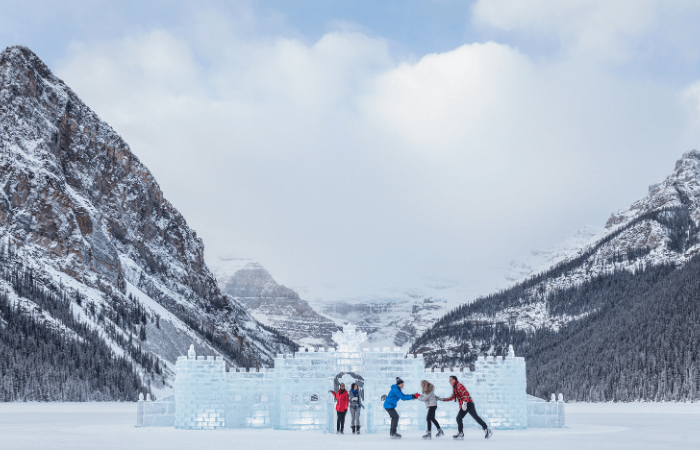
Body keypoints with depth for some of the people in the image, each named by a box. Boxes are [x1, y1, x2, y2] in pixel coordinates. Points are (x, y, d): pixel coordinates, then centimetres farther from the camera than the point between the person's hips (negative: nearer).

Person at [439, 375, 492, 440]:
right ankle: (460, 433, 6)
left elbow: (466, 394, -21)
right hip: (463, 406, 10)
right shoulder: (454, 388, 20)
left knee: (475, 417, -12)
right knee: (458, 418, 3)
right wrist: (442, 399, 23)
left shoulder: (459, 386, -11)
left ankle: (487, 429, -9)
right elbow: (452, 397, 28)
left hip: (468, 404, -10)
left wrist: (464, 403, -27)